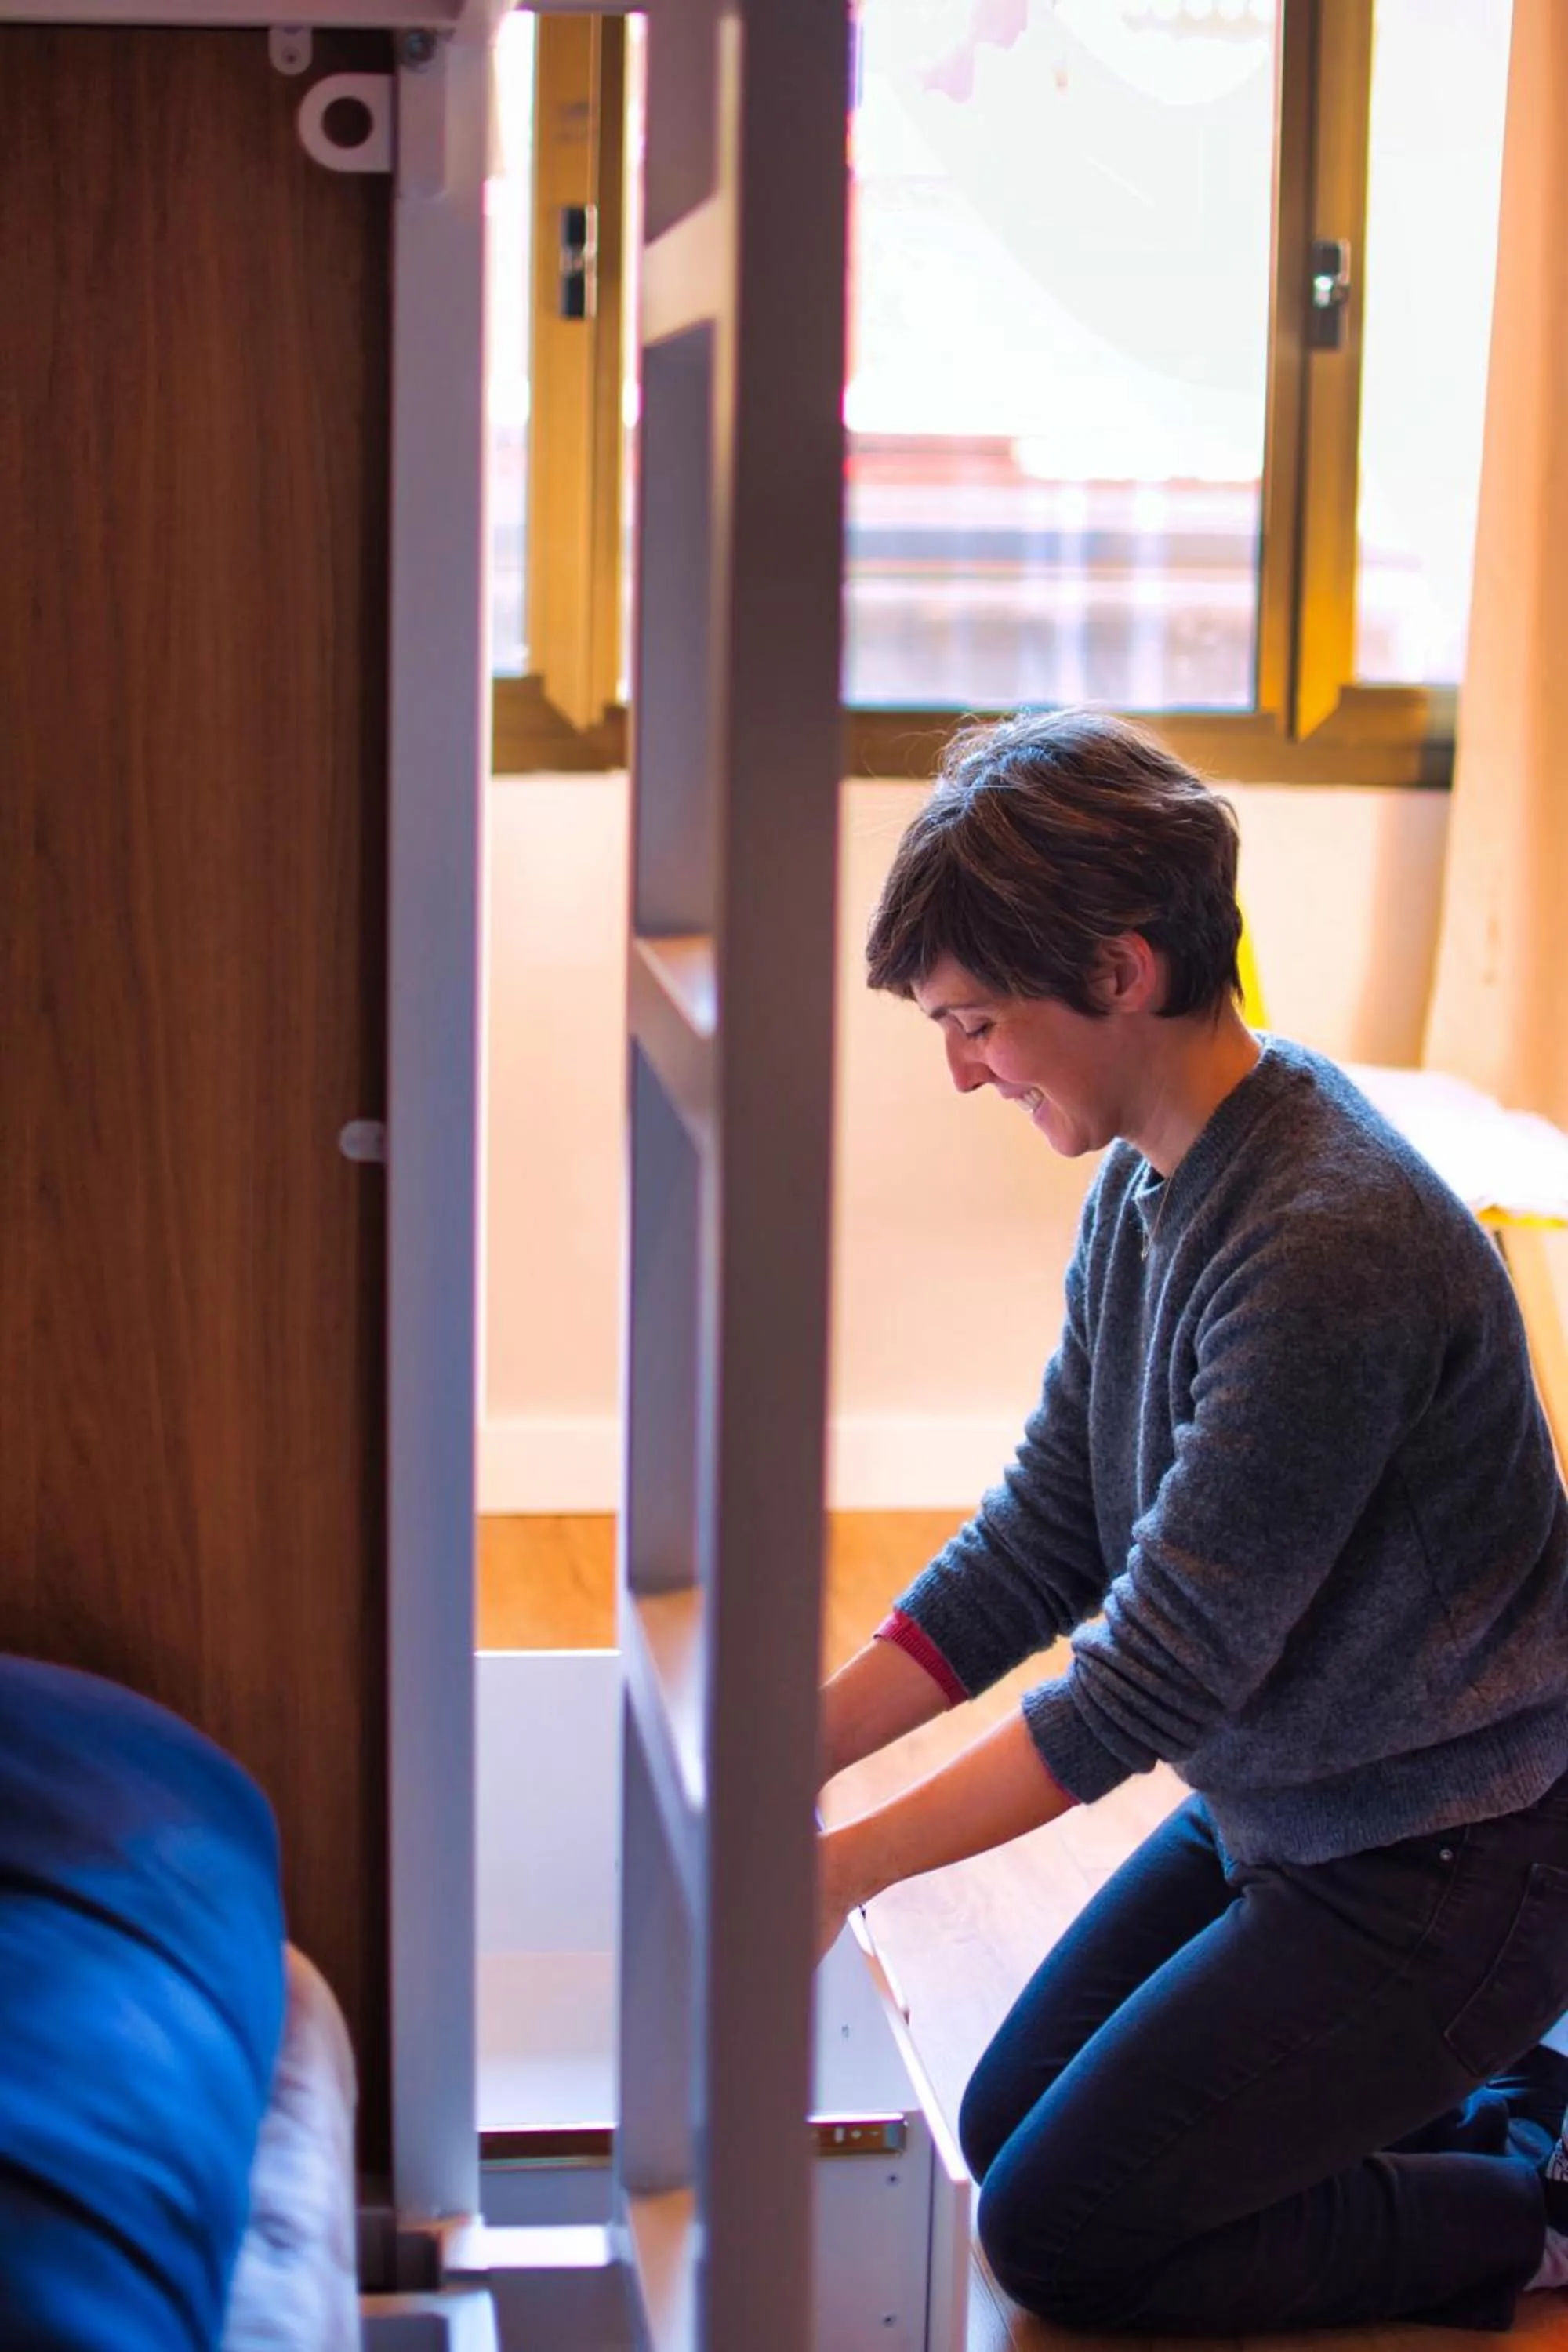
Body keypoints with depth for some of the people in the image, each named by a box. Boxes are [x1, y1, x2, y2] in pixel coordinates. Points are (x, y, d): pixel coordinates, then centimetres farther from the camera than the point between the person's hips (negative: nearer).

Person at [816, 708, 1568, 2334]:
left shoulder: (1328, 1251, -31)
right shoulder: (1146, 1183, -2)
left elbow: (1152, 1680, -28)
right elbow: (1037, 1544, 3)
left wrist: (846, 1866, -22)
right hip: (1276, 1808, 9)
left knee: (1056, 2231, -4)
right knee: (1006, 2124, 17)